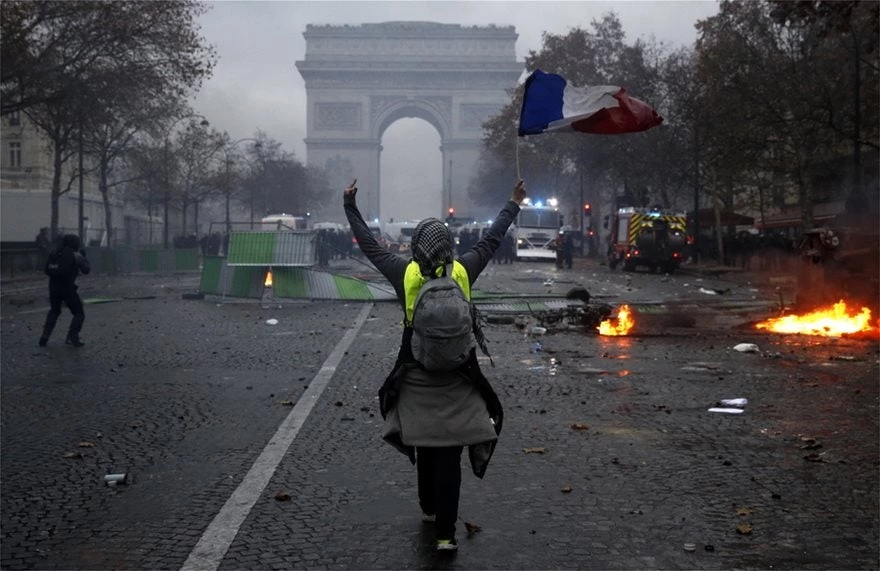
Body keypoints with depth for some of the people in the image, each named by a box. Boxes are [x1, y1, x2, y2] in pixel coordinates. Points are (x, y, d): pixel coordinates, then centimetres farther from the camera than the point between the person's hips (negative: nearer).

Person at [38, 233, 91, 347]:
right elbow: (86, 270, 2)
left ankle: (45, 336, 16)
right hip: (67, 288, -5)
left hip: (53, 286, 5)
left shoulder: (55, 254, 8)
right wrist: (84, 258, 19)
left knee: (54, 311, 26)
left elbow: (47, 270, 10)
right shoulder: (76, 255, -6)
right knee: (79, 313, 8)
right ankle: (72, 338, -4)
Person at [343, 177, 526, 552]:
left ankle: (429, 509, 37)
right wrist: (513, 205, 20)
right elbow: (492, 240, 7)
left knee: (424, 447, 19)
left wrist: (350, 206, 13)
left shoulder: (405, 272, -7)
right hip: (457, 379, -1)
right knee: (449, 456, 1)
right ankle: (445, 533, -2)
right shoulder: (463, 269, -5)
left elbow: (369, 246, 3)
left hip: (416, 378, 1)